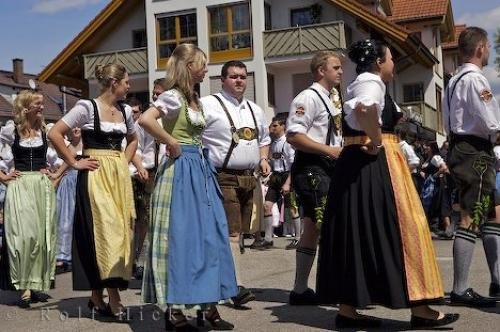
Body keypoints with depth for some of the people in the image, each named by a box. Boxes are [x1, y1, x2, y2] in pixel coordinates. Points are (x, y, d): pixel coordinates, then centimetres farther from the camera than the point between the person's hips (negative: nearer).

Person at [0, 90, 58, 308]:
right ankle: (25, 285, -5)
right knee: (24, 234, -11)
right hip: (20, 185, -3)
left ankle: (38, 283, 14)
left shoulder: (46, 130, 5)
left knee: (43, 234, 3)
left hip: (43, 186, 3)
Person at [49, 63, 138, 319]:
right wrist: (74, 163, -9)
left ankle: (97, 297, 14)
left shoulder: (125, 110, 11)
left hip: (119, 176, 7)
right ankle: (114, 301, -9)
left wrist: (124, 162, 13)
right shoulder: (87, 107, -7)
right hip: (95, 175, -6)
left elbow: (133, 139, 29)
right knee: (105, 230, -11)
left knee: (120, 229, 4)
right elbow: (55, 134, -10)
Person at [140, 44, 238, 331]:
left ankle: (208, 305, 15)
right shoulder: (173, 96, -11)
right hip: (182, 171, -9)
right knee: (181, 237, -6)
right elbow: (146, 120, -28)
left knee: (209, 235, 8)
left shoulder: (195, 99, 17)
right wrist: (172, 143, -18)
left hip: (201, 170, 9)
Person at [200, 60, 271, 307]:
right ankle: (236, 287, -12)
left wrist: (263, 158, 12)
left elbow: (264, 139, 30)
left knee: (238, 232, 11)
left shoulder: (255, 110, 18)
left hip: (249, 178, 7)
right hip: (224, 178, -7)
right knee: (230, 232, -13)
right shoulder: (209, 105, -6)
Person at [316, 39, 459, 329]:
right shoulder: (372, 82, -10)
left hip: (355, 163, 10)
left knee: (357, 232, 7)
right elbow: (365, 109, -32)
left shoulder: (358, 86, 21)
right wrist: (377, 142, -20)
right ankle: (419, 308, -1)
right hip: (374, 164, -10)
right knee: (395, 227, -6)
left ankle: (347, 309, 9)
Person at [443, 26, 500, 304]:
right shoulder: (475, 79, -13)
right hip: (476, 153, -11)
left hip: (460, 149, 11)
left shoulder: (455, 81, 18)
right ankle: (460, 290, -7)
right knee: (471, 219, -10)